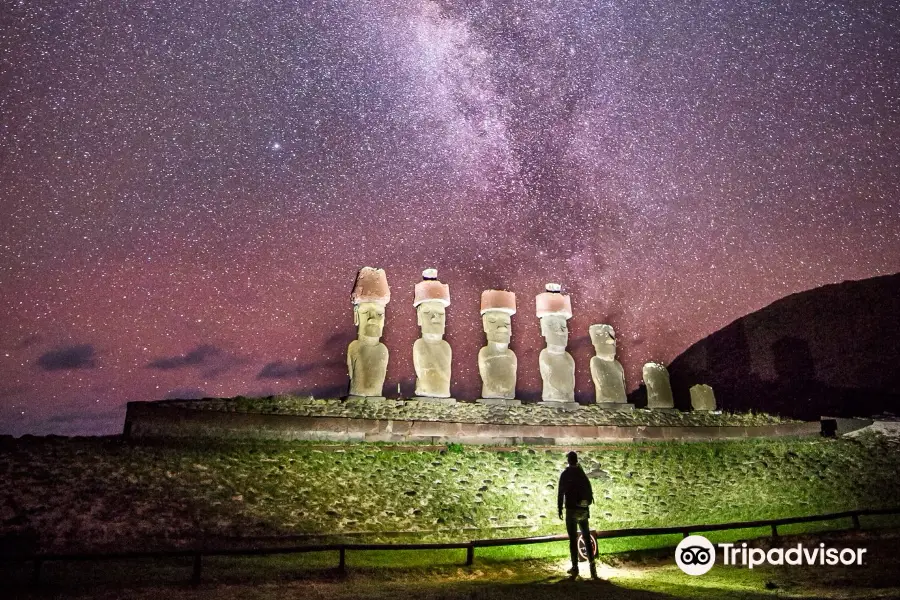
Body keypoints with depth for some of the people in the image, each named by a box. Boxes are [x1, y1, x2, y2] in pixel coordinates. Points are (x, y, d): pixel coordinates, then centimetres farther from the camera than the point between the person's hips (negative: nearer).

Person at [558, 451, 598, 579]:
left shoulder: (565, 474, -7)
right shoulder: (582, 473, 7)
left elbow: (561, 492, -8)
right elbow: (590, 492, 13)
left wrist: (560, 509, -2)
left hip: (572, 510, -4)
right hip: (584, 510, 4)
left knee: (573, 539, 3)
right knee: (587, 538, 11)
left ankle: (575, 568, 5)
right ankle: (592, 565, 1)